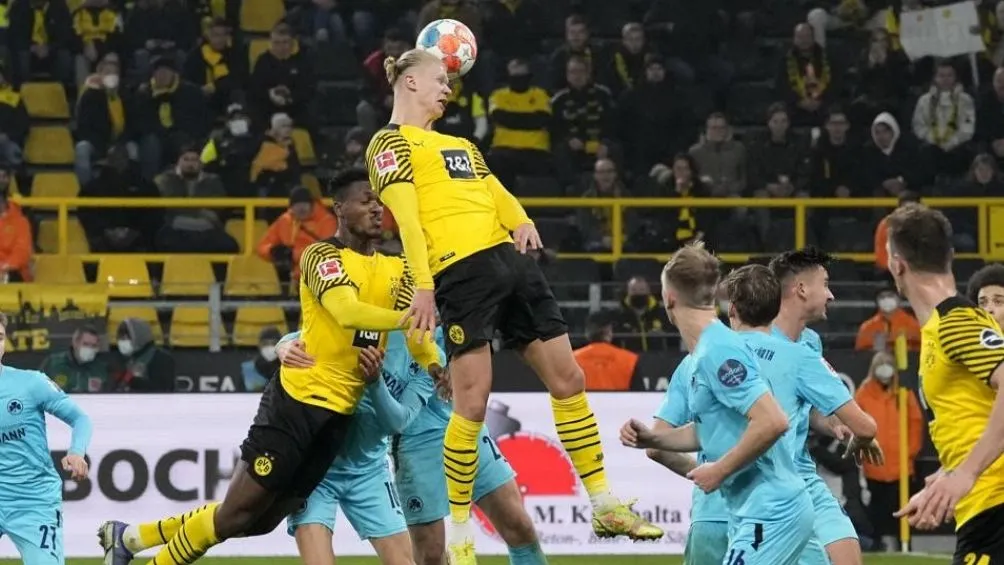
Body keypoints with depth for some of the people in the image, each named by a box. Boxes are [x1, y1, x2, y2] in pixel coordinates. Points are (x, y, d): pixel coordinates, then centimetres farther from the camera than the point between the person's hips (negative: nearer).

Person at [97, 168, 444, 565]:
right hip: (297, 398, -7)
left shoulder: (397, 271, 11)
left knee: (258, 522, 11)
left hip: (340, 415, 7)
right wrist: (405, 317, -39)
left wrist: (433, 364, -22)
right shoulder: (322, 257, -10)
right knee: (238, 513, -7)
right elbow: (347, 312, -27)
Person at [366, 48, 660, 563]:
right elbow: (406, 216, -9)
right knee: (472, 403, -11)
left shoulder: (458, 144, 29)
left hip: (511, 261, 8)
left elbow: (495, 193, 18)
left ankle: (605, 507, 14)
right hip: (462, 271, -8)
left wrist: (522, 222, -5)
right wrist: (423, 287, -20)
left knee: (568, 379, 6)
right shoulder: (391, 144, 3)